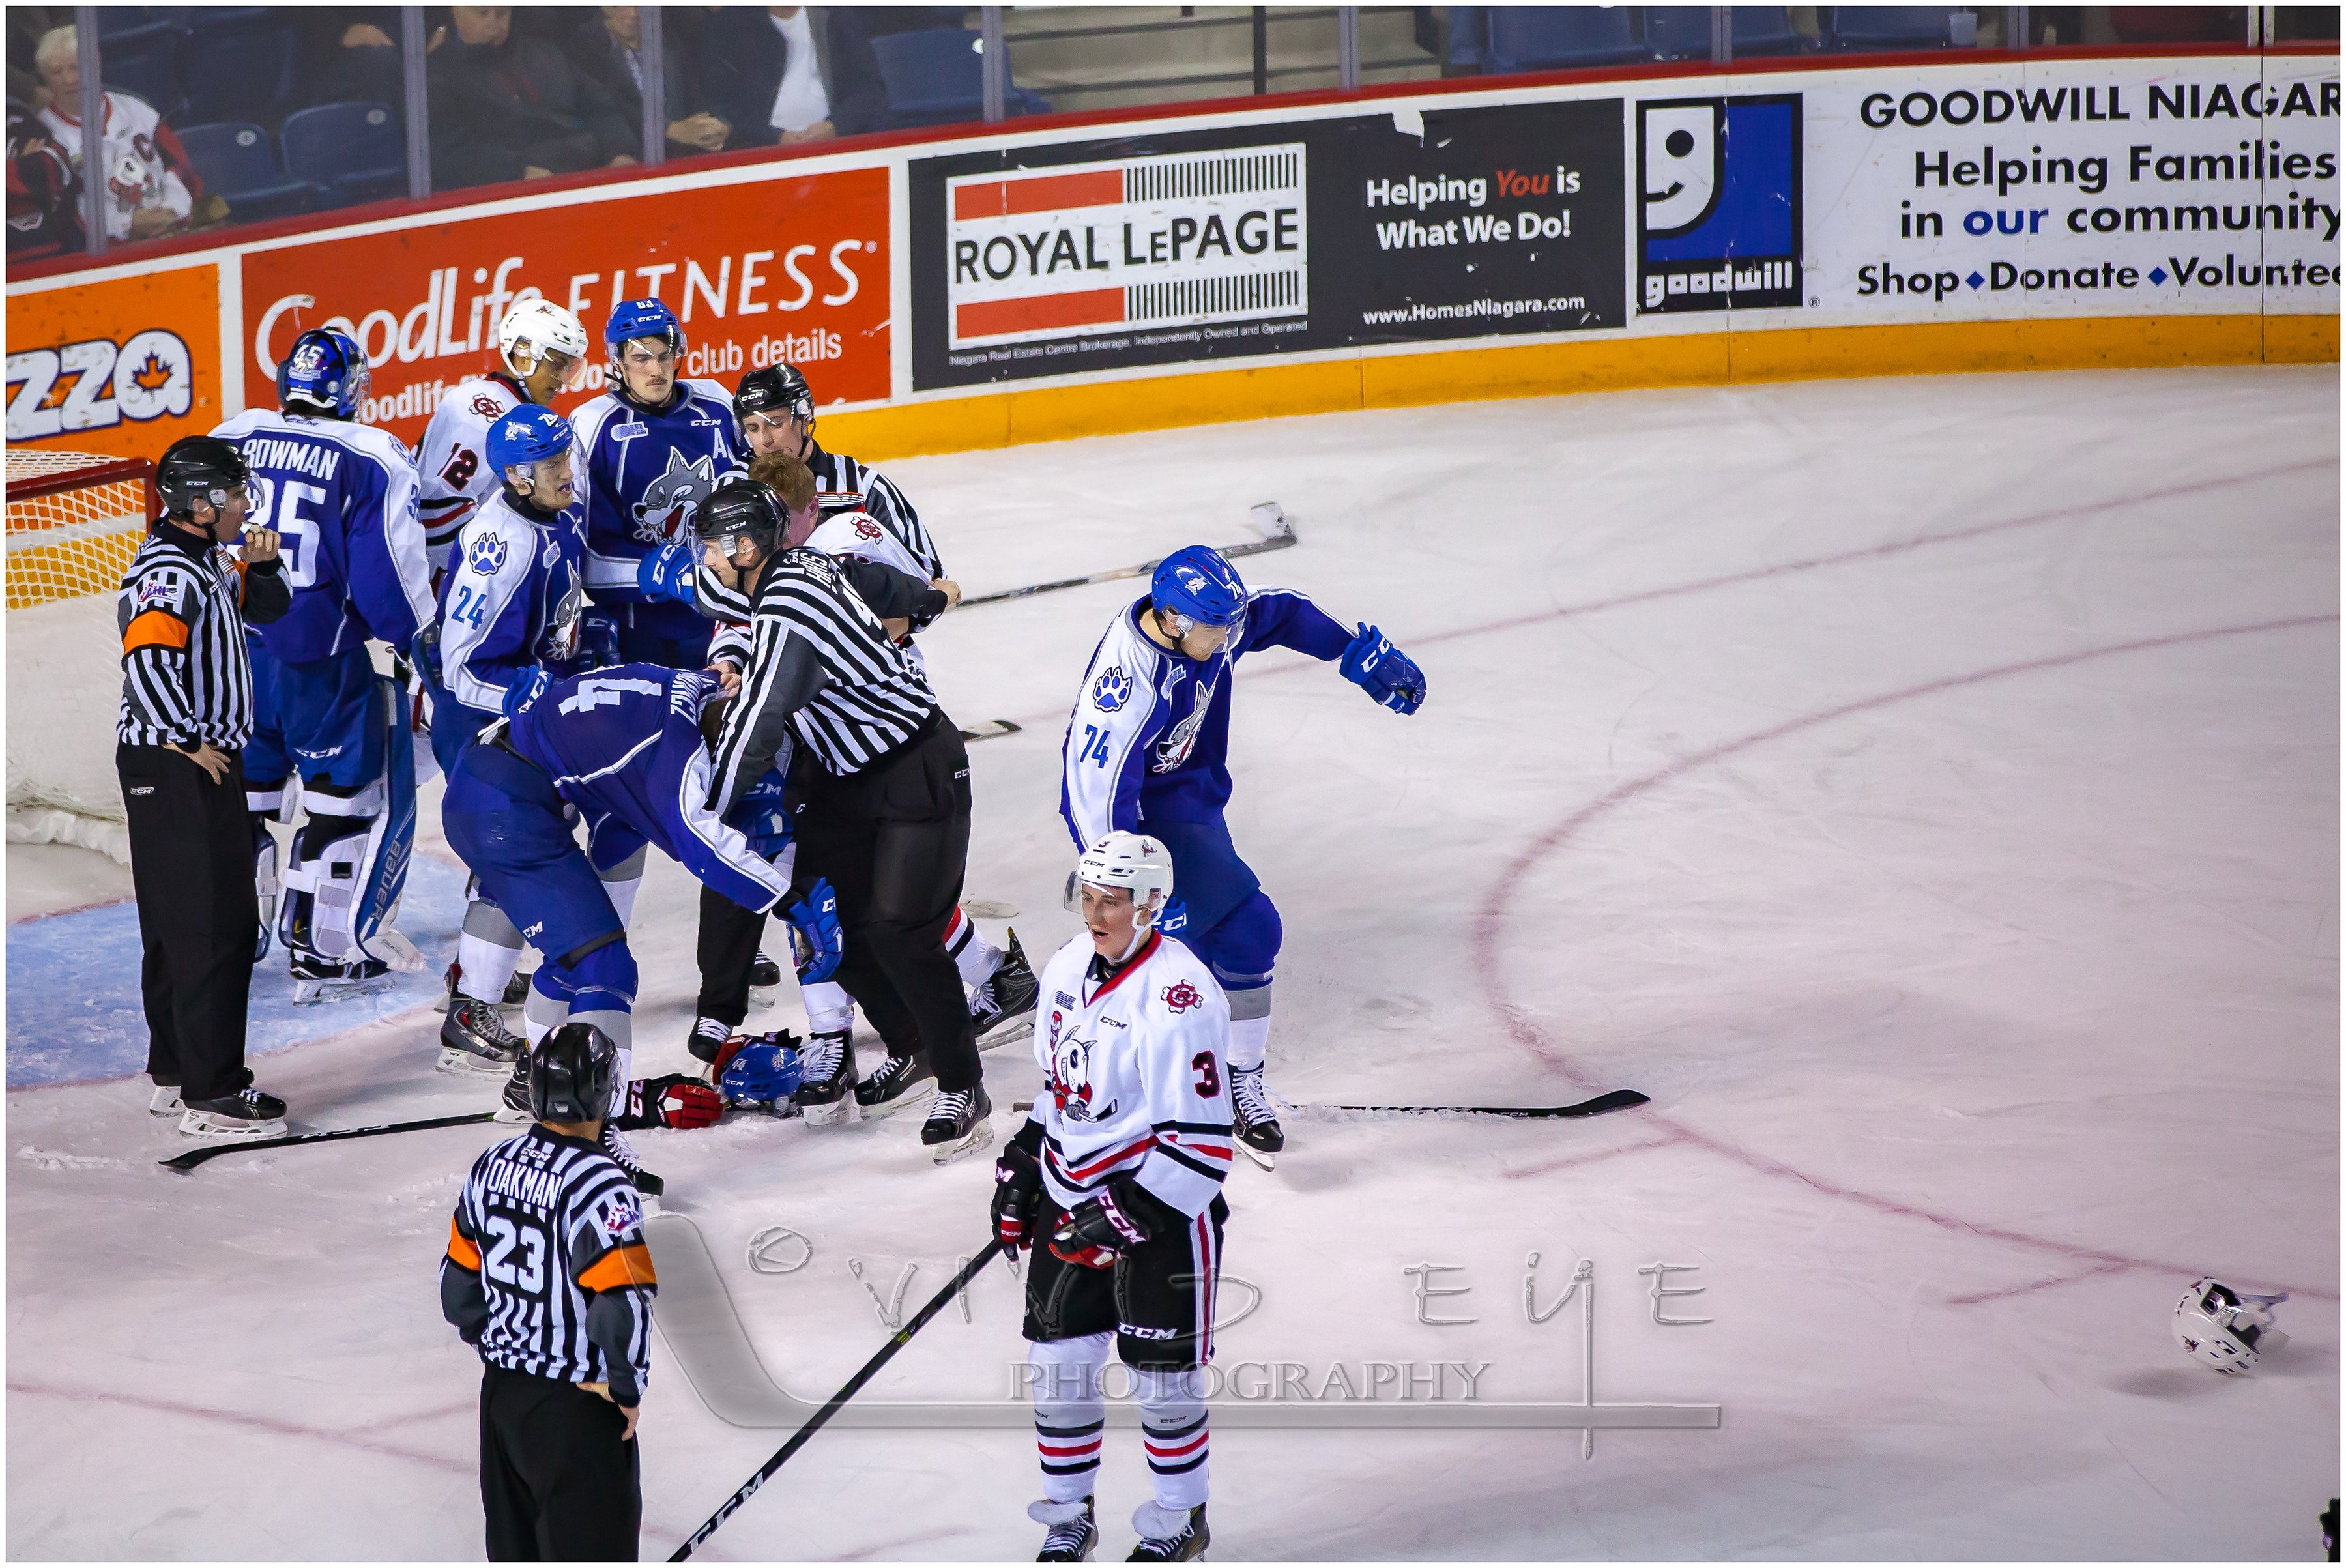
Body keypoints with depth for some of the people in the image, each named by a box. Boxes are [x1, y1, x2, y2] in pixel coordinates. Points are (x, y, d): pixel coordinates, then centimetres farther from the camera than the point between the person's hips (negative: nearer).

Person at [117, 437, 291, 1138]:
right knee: (213, 925, -10)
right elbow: (148, 661, -31)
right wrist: (189, 742, -22)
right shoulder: (169, 574, -19)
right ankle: (209, 1093, -9)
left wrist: (261, 565, 4)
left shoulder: (206, 560, 12)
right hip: (176, 766, -11)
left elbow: (265, 609, 25)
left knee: (179, 923, 17)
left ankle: (174, 1072, 26)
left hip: (203, 760, 11)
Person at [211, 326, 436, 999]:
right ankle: (321, 948, 7)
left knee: (244, 784, 18)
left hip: (233, 644, 5)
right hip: (322, 655, -5)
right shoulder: (373, 458, -10)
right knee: (346, 790, 7)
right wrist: (417, 646, 0)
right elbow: (388, 570, -12)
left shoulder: (230, 439, 4)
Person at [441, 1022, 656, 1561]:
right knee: (589, 1552, 0)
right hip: (575, 1412, -7)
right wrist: (628, 1389, -12)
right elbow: (622, 1301, -26)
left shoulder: (492, 1164, 0)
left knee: (513, 1546, 19)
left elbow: (459, 1276, 10)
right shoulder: (598, 1184, -22)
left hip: (501, 1391, 7)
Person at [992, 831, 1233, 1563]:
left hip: (1163, 1201, -7)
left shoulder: (1179, 994, -22)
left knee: (1163, 1372, 2)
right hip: (1070, 1199, 7)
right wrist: (1020, 1171, 15)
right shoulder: (1068, 967, 4)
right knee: (1059, 1358, 9)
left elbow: (1202, 1138, -23)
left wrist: (1128, 1212, -26)